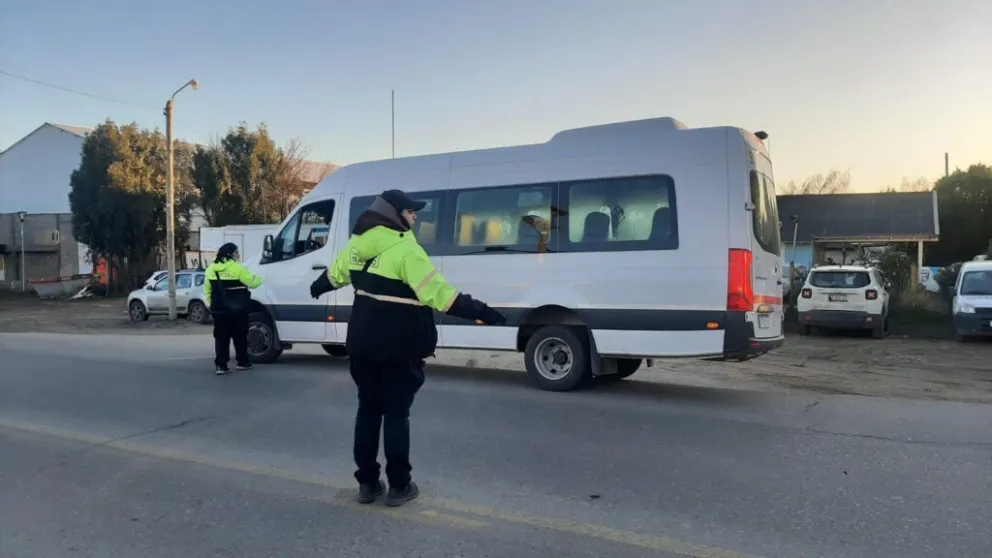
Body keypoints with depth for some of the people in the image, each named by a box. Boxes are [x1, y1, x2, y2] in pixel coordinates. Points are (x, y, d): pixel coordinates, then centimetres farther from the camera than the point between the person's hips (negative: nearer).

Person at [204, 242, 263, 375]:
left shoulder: (211, 268, 8)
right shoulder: (237, 268, -10)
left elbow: (207, 288, 12)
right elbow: (252, 282, -8)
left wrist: (209, 302, 20)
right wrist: (259, 279, 12)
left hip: (218, 308, 4)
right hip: (237, 308, -4)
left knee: (221, 337, 6)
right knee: (240, 336, 9)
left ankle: (221, 365, -1)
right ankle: (242, 362, 18)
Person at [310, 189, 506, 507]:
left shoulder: (358, 244, 6)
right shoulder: (405, 250, -18)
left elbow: (335, 273, 26)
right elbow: (437, 293, -25)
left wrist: (318, 287, 48)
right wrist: (479, 311, -23)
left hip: (363, 343, 7)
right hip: (399, 347, -7)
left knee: (368, 411, 15)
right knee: (396, 415, 4)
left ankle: (367, 483, 22)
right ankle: (399, 487, 13)